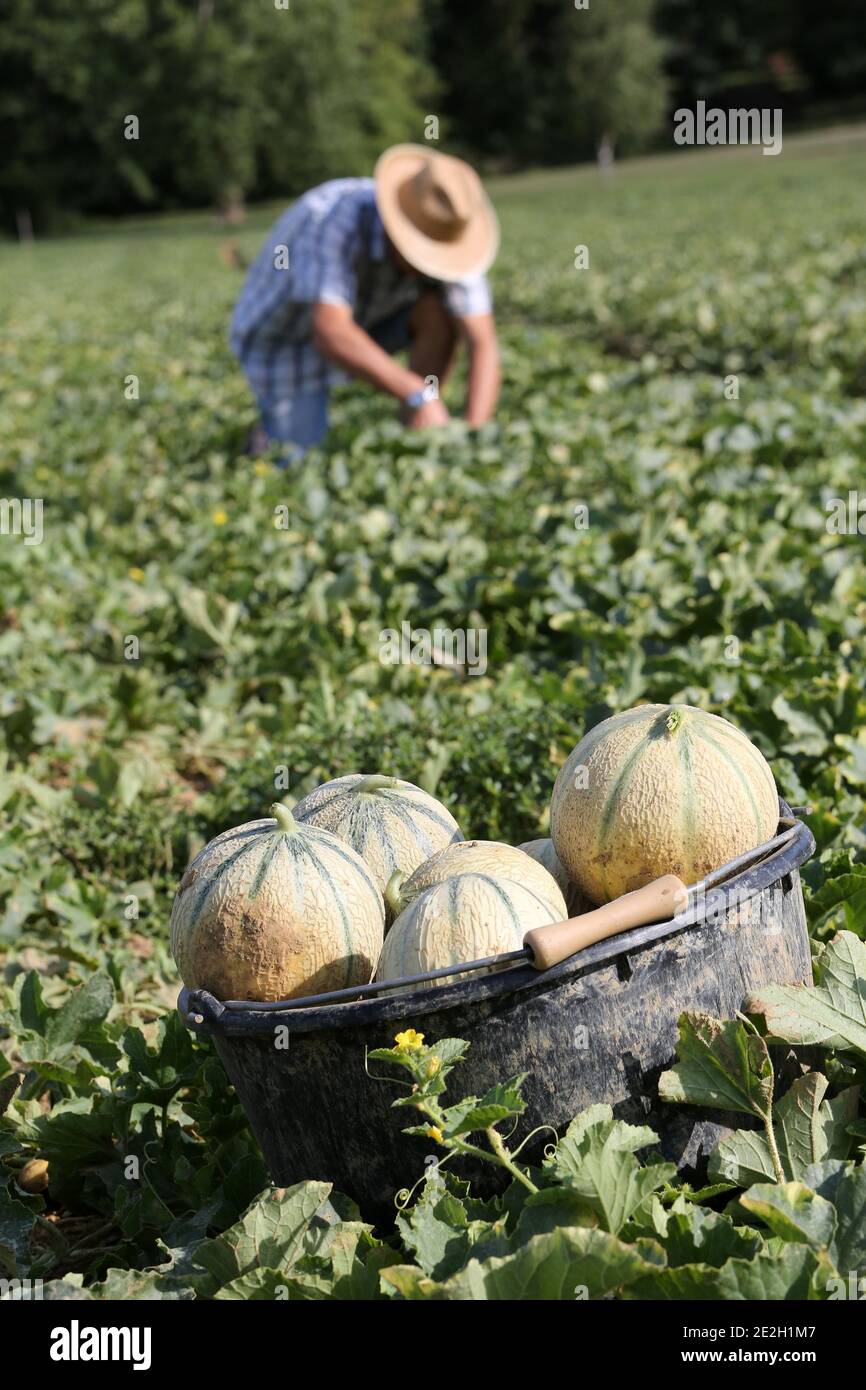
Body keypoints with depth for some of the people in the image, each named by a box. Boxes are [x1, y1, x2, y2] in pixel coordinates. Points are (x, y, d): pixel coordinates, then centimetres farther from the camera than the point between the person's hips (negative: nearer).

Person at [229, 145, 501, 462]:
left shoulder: (444, 239, -24)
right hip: (285, 338, -4)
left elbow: (483, 345, -27)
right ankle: (272, 436, 20)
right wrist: (418, 396, -56)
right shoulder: (330, 218, -39)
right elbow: (331, 335, -49)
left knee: (438, 310, -23)